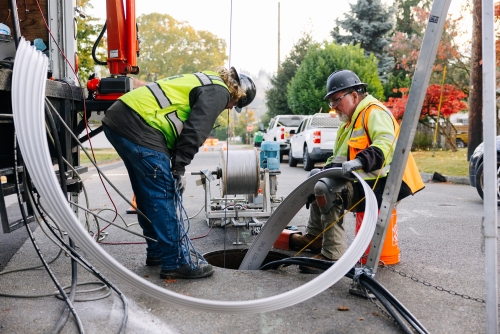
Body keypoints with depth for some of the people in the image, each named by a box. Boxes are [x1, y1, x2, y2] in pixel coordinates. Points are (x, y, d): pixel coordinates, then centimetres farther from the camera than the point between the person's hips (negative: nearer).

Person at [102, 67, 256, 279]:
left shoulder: (204, 82, 28)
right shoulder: (218, 91, -1)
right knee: (162, 197, -4)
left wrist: (175, 165, 16)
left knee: (147, 195, 18)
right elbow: (195, 132, -13)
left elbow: (181, 125, 23)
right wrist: (179, 168, -8)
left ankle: (158, 252, 30)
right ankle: (175, 263, 5)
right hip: (138, 127, -10)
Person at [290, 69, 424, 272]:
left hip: (384, 182, -11)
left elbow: (385, 143, -30)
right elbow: (340, 157, 22)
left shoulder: (374, 112, -11)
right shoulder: (351, 122, 22)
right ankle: (314, 236, 15)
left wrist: (359, 161, -43)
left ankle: (331, 255, -25)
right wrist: (329, 168, 3)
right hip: (363, 179, 11)